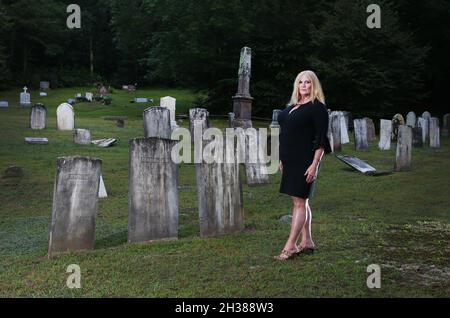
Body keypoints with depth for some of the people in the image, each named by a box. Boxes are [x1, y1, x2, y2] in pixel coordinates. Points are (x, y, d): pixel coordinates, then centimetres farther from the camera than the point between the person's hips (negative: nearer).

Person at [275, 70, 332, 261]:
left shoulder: (318, 107, -8)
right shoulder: (292, 106, 15)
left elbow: (321, 139, -13)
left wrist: (315, 164, -19)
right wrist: (282, 159, 18)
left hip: (305, 161, -8)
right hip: (291, 161, 9)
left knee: (299, 202, -6)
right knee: (300, 201, 12)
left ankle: (290, 246, -3)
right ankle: (306, 242, 21)